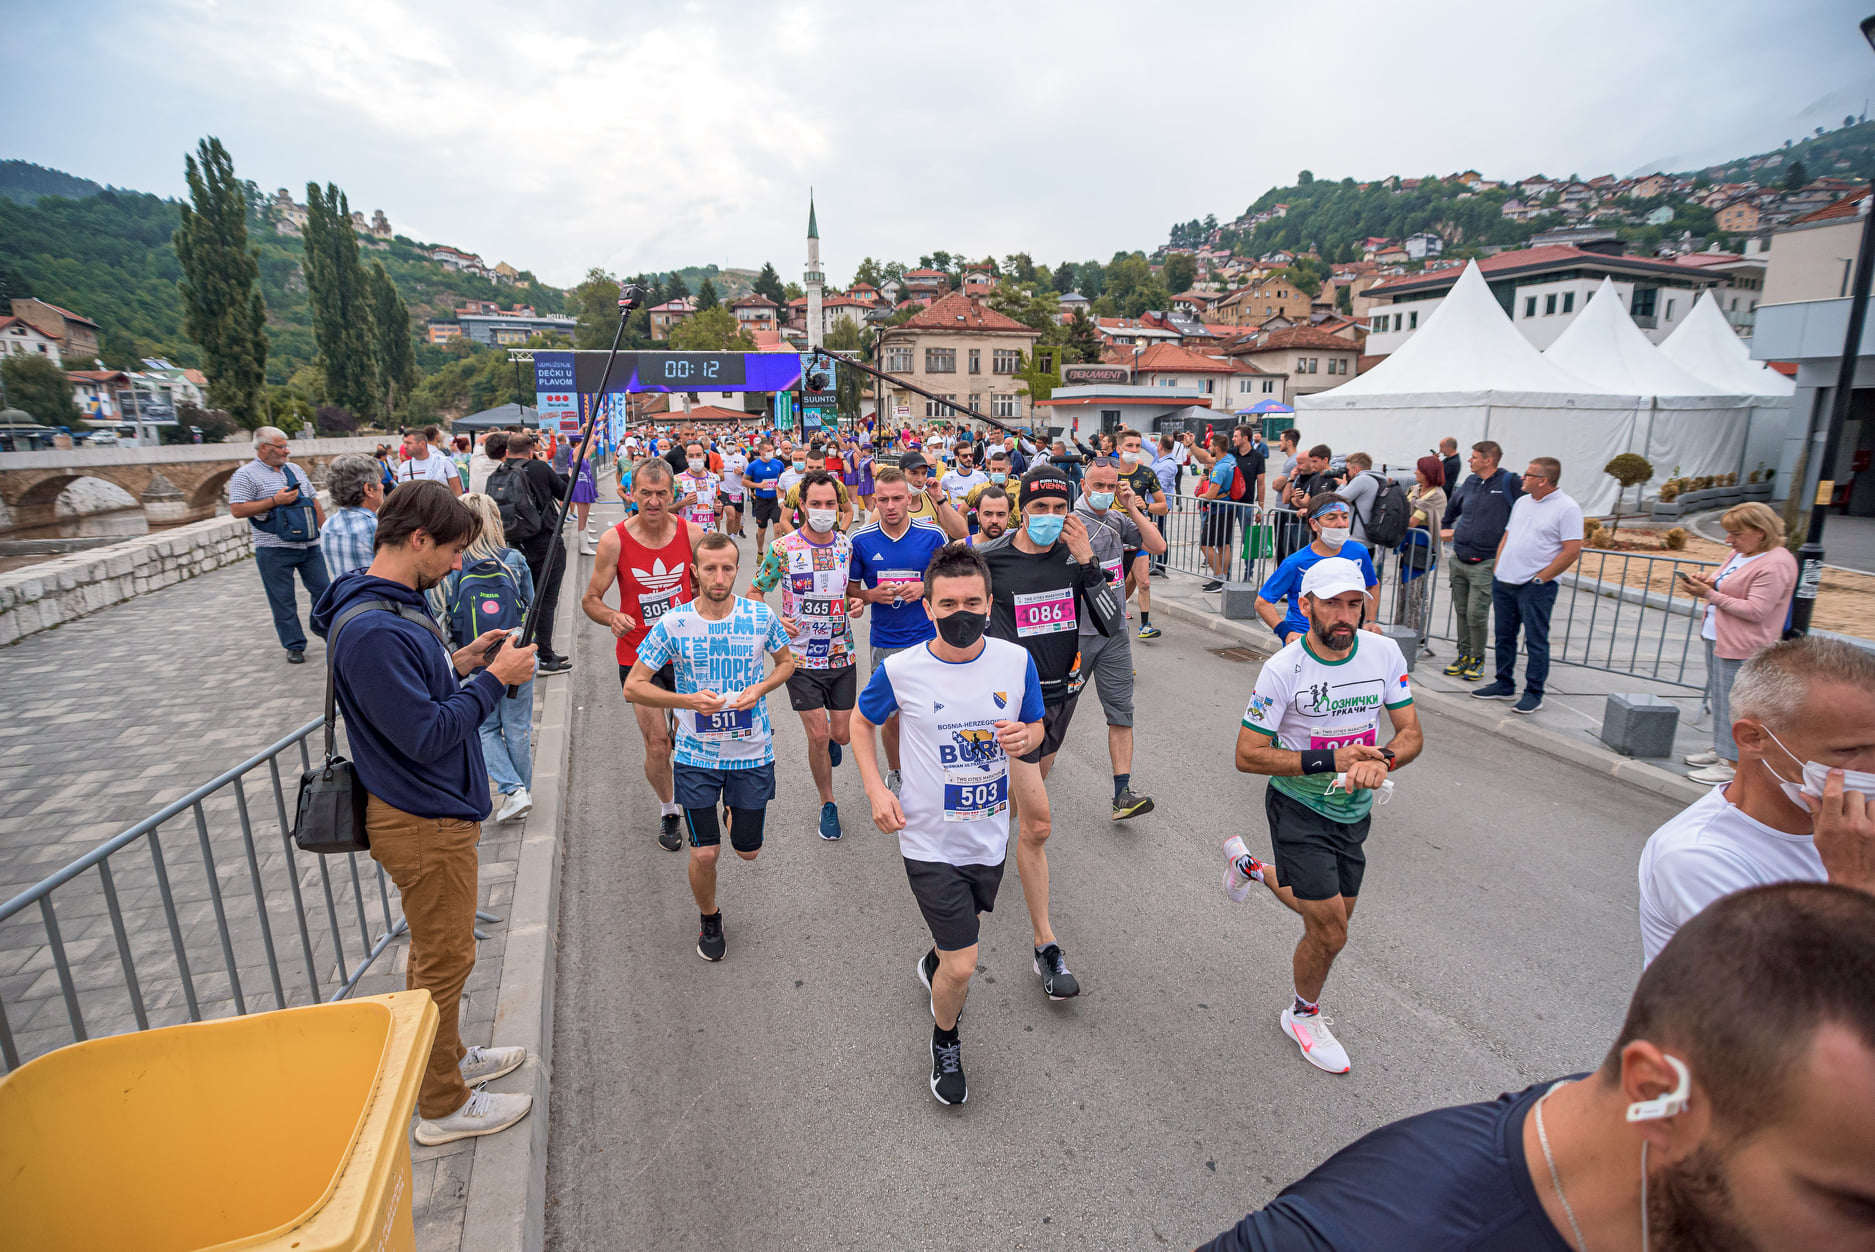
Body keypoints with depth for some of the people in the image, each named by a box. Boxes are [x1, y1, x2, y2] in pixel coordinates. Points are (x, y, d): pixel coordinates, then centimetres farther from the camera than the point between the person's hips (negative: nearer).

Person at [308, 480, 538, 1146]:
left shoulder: (397, 605, 5)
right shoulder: (370, 629, -27)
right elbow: (426, 734, -27)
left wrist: (458, 663, 2)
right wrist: (494, 678, -20)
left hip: (437, 811, 10)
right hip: (424, 823, -10)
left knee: (439, 952, 25)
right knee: (444, 961, 8)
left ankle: (448, 1057, 45)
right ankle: (443, 1105, 27)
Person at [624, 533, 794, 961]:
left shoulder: (761, 616, -8)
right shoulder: (673, 624, -12)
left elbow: (786, 661, 9)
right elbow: (633, 687, -7)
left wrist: (760, 689, -11)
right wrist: (690, 700, -21)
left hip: (752, 753, 1)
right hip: (696, 756, -1)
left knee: (748, 850, 13)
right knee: (704, 854, 3)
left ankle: (736, 809, 48)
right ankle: (709, 919, 34)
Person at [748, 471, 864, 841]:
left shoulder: (848, 546, 0)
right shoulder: (783, 549, -10)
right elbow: (754, 591, 1)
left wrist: (858, 602, -7)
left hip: (842, 656, 3)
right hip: (800, 657, -3)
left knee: (843, 734, 7)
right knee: (818, 735, -2)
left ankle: (830, 741, 47)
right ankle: (827, 804, 21)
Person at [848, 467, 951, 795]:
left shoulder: (933, 534, -5)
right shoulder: (861, 540, -3)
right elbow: (849, 587, 8)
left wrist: (926, 587, -13)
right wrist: (871, 595, -13)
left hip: (928, 640, 0)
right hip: (885, 642, 1)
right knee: (891, 716, 10)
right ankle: (894, 772, 35)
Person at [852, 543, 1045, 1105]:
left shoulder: (1016, 661, -11)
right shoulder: (900, 670, -17)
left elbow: (1036, 725, 4)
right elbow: (862, 721, 2)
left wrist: (1026, 736, -20)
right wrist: (875, 789, -10)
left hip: (990, 835, 4)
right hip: (930, 842, -3)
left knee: (961, 930, 28)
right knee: (962, 967, -1)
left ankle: (933, 964, 64)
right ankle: (945, 1041, 32)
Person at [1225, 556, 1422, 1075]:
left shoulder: (1384, 652, -8)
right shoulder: (1283, 669, -21)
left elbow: (1411, 733, -3)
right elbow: (1248, 756, -18)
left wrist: (1380, 760, -25)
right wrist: (1331, 760, -27)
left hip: (1354, 811, 5)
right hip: (1298, 809, -5)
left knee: (1333, 914, 17)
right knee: (1330, 933, -3)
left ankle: (1250, 866, 45)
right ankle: (1304, 1015, 29)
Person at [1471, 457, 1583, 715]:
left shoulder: (1567, 508, -10)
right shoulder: (1522, 502, 12)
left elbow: (1572, 551, -14)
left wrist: (1540, 578, -14)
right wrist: (1497, 568, 10)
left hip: (1536, 586, -7)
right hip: (1504, 580, 7)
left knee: (1536, 640, 0)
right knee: (1504, 635, 13)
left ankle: (1533, 693, 9)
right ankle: (1504, 686, 25)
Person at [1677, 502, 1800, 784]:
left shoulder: (1776, 564, -17)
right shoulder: (1740, 554, 11)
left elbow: (1755, 610, -22)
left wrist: (1709, 594, -23)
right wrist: (1707, 583, 0)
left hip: (1741, 647, -9)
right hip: (1717, 638, 9)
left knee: (1733, 704, -4)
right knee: (1718, 698, 17)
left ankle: (1734, 763, 4)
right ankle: (1721, 750, 29)